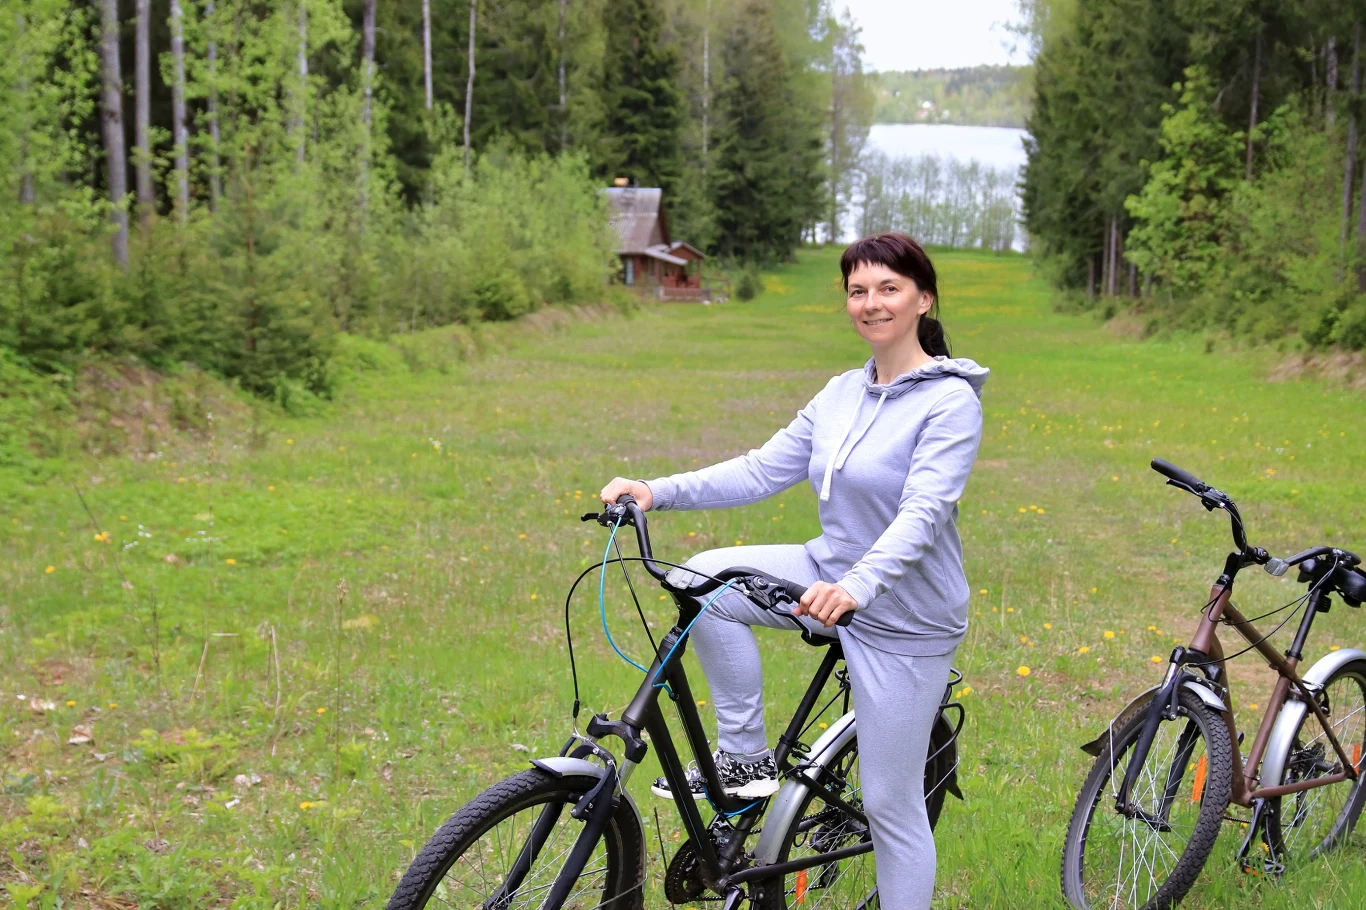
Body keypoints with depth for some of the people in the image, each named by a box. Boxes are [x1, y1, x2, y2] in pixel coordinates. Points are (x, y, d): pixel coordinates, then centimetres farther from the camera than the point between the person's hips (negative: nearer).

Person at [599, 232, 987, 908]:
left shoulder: (951, 401, -16)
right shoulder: (841, 394, 6)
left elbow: (923, 512, -29)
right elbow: (763, 470, 2)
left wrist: (856, 586, -46)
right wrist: (658, 491, -10)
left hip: (902, 617, -6)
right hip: (829, 573, 7)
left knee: (890, 804, 0)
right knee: (701, 579, -14)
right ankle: (746, 757, 0)